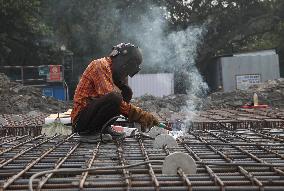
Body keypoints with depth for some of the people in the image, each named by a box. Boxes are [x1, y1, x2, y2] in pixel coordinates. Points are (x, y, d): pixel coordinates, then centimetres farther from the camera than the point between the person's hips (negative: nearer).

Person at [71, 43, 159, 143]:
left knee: (126, 91, 4)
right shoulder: (100, 65, -14)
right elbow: (110, 95, -26)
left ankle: (104, 128, 2)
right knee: (114, 98, -31)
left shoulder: (114, 73, 14)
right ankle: (87, 133, -15)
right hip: (81, 119, -9)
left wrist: (143, 116, -3)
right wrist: (139, 114, -25)